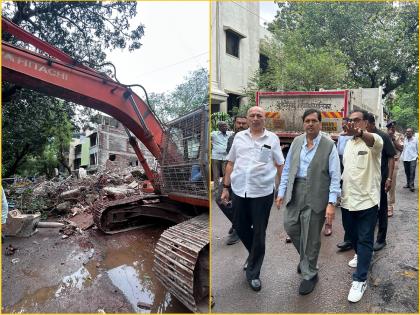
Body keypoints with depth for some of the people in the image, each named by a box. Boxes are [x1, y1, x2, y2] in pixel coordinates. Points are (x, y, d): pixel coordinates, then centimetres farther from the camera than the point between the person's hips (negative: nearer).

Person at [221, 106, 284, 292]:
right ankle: (254, 254, 45)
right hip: (239, 191, 3)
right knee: (240, 227, 15)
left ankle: (253, 273, 26)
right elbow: (230, 163, 10)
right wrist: (226, 187, 8)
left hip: (263, 192, -3)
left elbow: (280, 165, 5)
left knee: (259, 233, 7)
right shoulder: (239, 137, 7)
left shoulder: (272, 139, 1)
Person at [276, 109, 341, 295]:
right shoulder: (296, 141, 6)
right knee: (291, 227, 11)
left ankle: (309, 274, 31)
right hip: (294, 193, 4)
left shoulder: (329, 145, -6)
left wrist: (331, 203, -14)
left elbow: (335, 176, -8)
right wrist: (281, 192, 6)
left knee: (311, 237, 8)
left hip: (315, 196, -4)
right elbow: (287, 168, 9)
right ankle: (306, 257, 42)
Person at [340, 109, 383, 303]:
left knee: (365, 240, 3)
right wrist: (338, 189, 14)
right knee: (351, 233, 22)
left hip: (367, 199, -6)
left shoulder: (374, 140, -12)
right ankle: (361, 255, 48)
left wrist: (359, 132, -60)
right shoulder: (348, 143, 10)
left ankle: (360, 280, 12)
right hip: (348, 198, 7)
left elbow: (372, 141, -38)